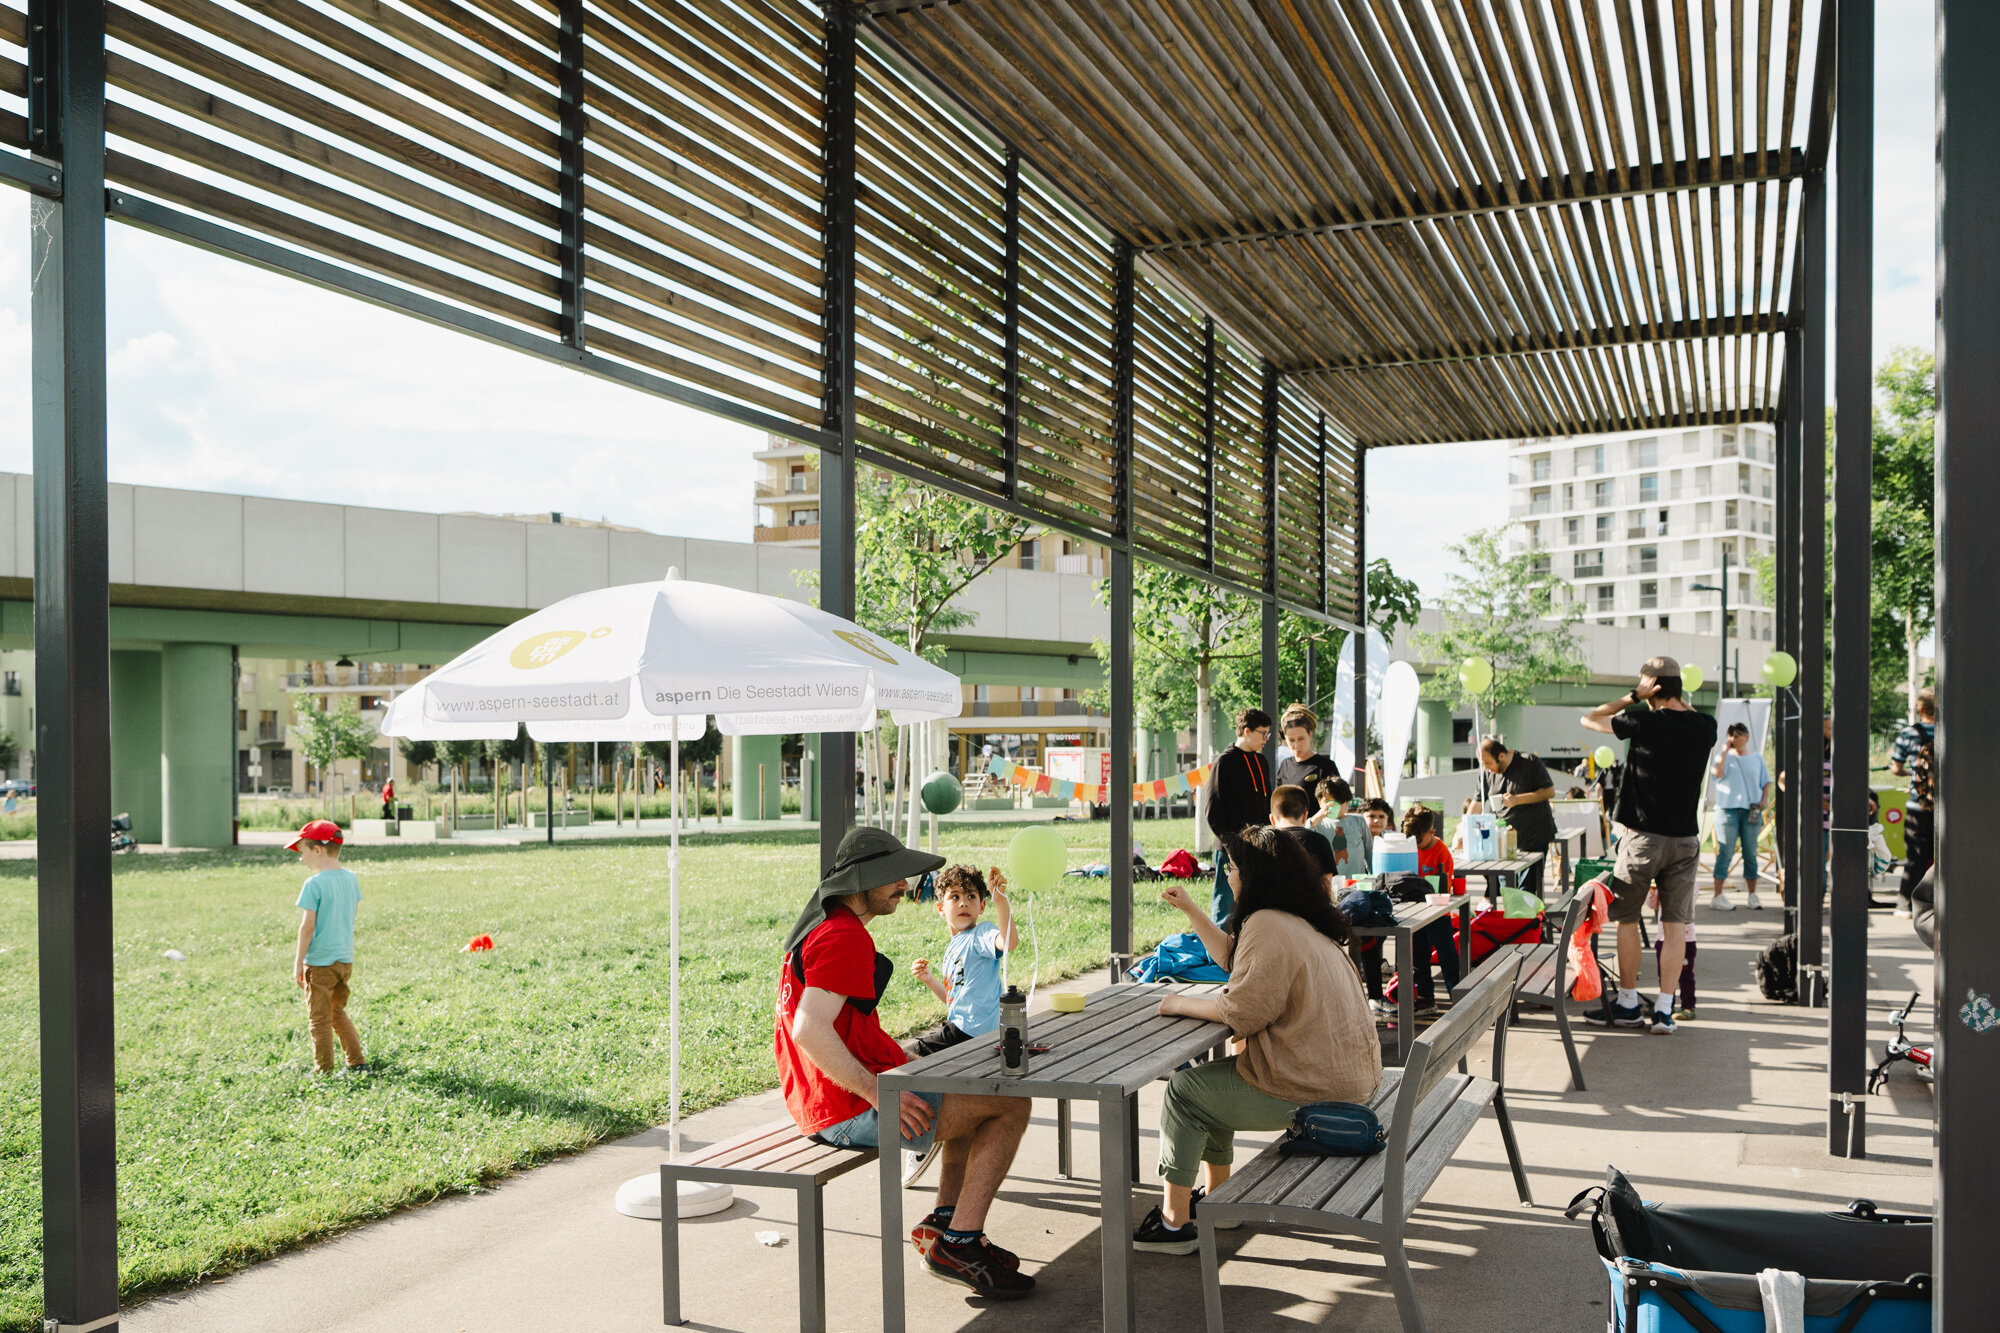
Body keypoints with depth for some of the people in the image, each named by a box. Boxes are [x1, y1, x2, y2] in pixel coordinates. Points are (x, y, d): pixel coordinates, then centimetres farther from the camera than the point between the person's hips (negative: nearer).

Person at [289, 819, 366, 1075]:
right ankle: (357, 1063, 18)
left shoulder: (313, 884, -16)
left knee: (319, 1019, 6)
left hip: (320, 962, -7)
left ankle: (324, 1071, 12)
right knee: (338, 1013, 20)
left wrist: (298, 963, -9)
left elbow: (308, 926, -16)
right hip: (346, 958, 7)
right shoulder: (352, 878, 4)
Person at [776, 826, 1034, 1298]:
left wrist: (907, 1063, 16)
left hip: (826, 1099, 11)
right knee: (1011, 1103, -8)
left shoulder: (823, 925, 16)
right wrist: (880, 1094, -25)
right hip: (850, 1111, -11)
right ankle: (957, 1244, -5)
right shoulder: (845, 937, -19)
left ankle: (944, 1221, 20)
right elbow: (810, 1031, -30)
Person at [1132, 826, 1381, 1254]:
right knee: (1211, 1077, 23)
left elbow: (1241, 1013, -20)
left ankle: (1174, 1221, 11)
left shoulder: (1267, 926, -19)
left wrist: (1183, 1004, -5)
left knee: (1184, 1091, 3)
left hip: (1313, 1090, -10)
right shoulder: (1303, 922, 13)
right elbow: (1234, 962, 25)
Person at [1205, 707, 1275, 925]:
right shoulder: (1225, 762, -7)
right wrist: (1229, 842, -16)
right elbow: (1213, 810, -9)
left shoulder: (1261, 762, 15)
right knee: (1227, 903, -3)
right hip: (1231, 850, -7)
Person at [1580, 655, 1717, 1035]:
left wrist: (1633, 696, -2)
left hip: (1642, 836, -4)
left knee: (1627, 920, 10)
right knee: (1675, 925, 6)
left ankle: (1628, 1004, 16)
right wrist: (1677, 697, 15)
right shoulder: (1705, 727, 1)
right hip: (1685, 839, 4)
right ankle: (1664, 1010, 5)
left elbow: (1589, 719, -1)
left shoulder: (1644, 723, -12)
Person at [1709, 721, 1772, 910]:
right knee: (1725, 852, -6)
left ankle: (1752, 895, 11)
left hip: (1751, 810, 3)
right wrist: (1725, 751, -8)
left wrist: (1762, 804, 0)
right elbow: (1717, 773, -14)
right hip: (1727, 809, -3)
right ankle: (1717, 896, -5)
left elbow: (1766, 784, 15)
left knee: (1751, 853, 4)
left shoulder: (1757, 759, 15)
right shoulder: (1725, 757, 7)